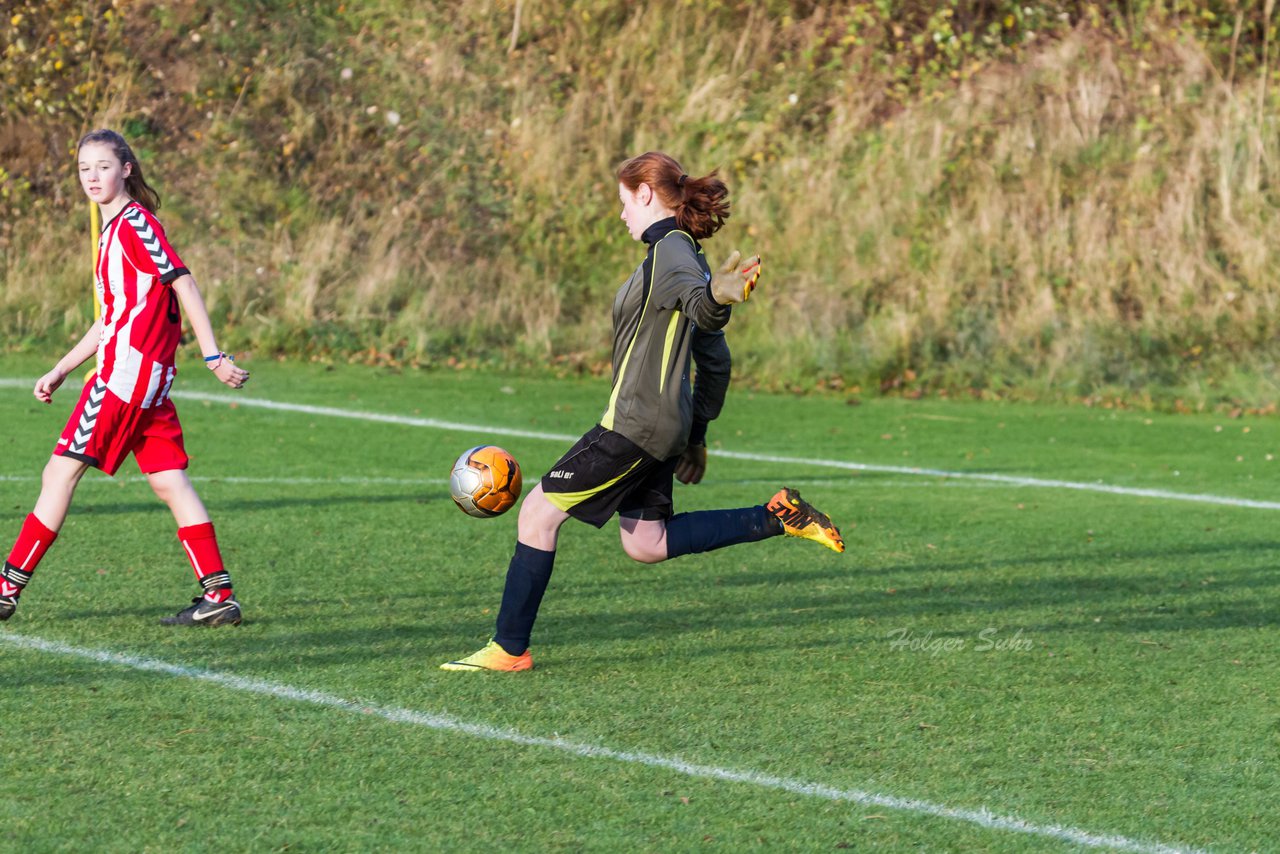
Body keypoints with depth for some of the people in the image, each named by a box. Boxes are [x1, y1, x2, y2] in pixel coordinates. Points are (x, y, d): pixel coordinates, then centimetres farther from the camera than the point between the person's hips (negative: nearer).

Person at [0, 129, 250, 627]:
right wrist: (60, 372, 26)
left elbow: (183, 285, -13)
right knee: (169, 482, 4)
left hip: (128, 371, -9)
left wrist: (213, 356, -18)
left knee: (61, 471, -5)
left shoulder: (135, 223, -9)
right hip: (149, 379, 9)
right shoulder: (113, 230, 20)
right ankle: (218, 594, 0)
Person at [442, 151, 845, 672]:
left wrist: (720, 295, -61)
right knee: (646, 545, 17)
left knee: (538, 513, -4)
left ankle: (509, 649, 1)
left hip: (638, 423, -10)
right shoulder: (679, 253, 16)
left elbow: (703, 311, -37)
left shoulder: (670, 252, -14)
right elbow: (715, 359, 20)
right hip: (662, 426, 10)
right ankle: (776, 517, 12)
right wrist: (697, 434, 25)